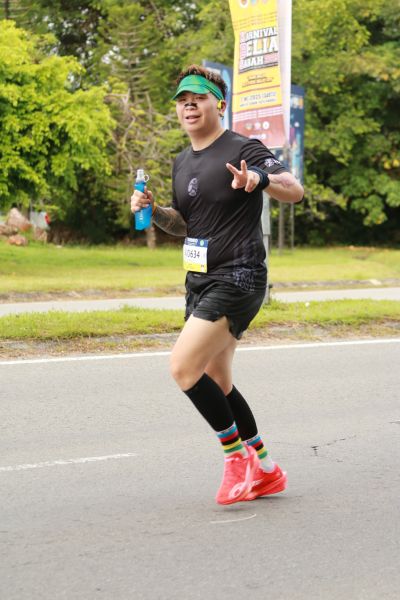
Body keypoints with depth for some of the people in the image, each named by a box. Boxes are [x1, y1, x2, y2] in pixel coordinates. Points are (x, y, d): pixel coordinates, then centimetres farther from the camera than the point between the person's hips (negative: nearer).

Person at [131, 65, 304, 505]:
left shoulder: (241, 150, -10)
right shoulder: (182, 163, 15)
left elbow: (294, 191, -21)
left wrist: (260, 179, -41)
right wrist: (152, 210, 5)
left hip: (236, 279, -9)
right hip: (200, 282, 9)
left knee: (184, 368, -18)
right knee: (215, 383, 12)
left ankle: (236, 455, -1)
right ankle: (265, 470, 25)